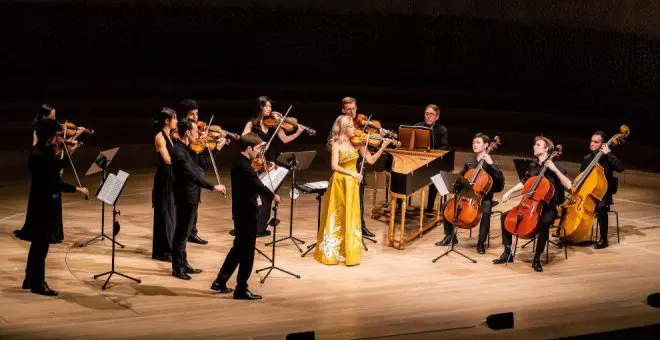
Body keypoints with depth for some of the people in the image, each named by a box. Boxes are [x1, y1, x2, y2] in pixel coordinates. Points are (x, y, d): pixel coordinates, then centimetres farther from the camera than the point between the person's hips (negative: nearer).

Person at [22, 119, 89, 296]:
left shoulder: (44, 152, 5)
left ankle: (30, 279, 31)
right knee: (41, 243, 0)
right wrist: (77, 189, -25)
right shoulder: (39, 156, -24)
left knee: (39, 242, 19)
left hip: (46, 202, 10)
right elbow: (53, 183, -26)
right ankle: (37, 284, 11)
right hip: (43, 204, -10)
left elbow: (57, 169, 16)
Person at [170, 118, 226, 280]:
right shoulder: (178, 152, -22)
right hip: (185, 198, -10)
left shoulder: (184, 149, 9)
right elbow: (192, 175, -29)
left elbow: (200, 164, 18)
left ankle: (184, 264, 27)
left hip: (190, 197, 10)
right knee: (181, 233, 0)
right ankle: (177, 268, 9)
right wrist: (213, 187, -30)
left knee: (184, 232, 17)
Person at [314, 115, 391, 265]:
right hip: (339, 182, -3)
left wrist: (383, 147, -11)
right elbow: (334, 166, -16)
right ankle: (331, 252, 15)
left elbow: (370, 160, -1)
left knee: (350, 217, 5)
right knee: (336, 217, 5)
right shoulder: (336, 144, -7)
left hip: (352, 184, 3)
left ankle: (349, 252, 12)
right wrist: (352, 173, -22)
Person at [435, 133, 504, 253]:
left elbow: (501, 178, -21)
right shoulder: (470, 161, 10)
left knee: (486, 212, -35)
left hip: (484, 195, -5)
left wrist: (491, 163, -27)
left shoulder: (489, 162, -6)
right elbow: (461, 176, 27)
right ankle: (449, 236, 7)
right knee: (446, 206, -10)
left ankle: (481, 242, -20)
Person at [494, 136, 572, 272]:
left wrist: (555, 170, -24)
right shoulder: (533, 166, 11)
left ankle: (537, 258, -21)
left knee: (544, 223, -38)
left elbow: (568, 186, -19)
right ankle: (507, 253, 1)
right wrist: (510, 192, 11)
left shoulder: (556, 167, -7)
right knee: (505, 216, -7)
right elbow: (523, 183, 25)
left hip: (548, 207, -6)